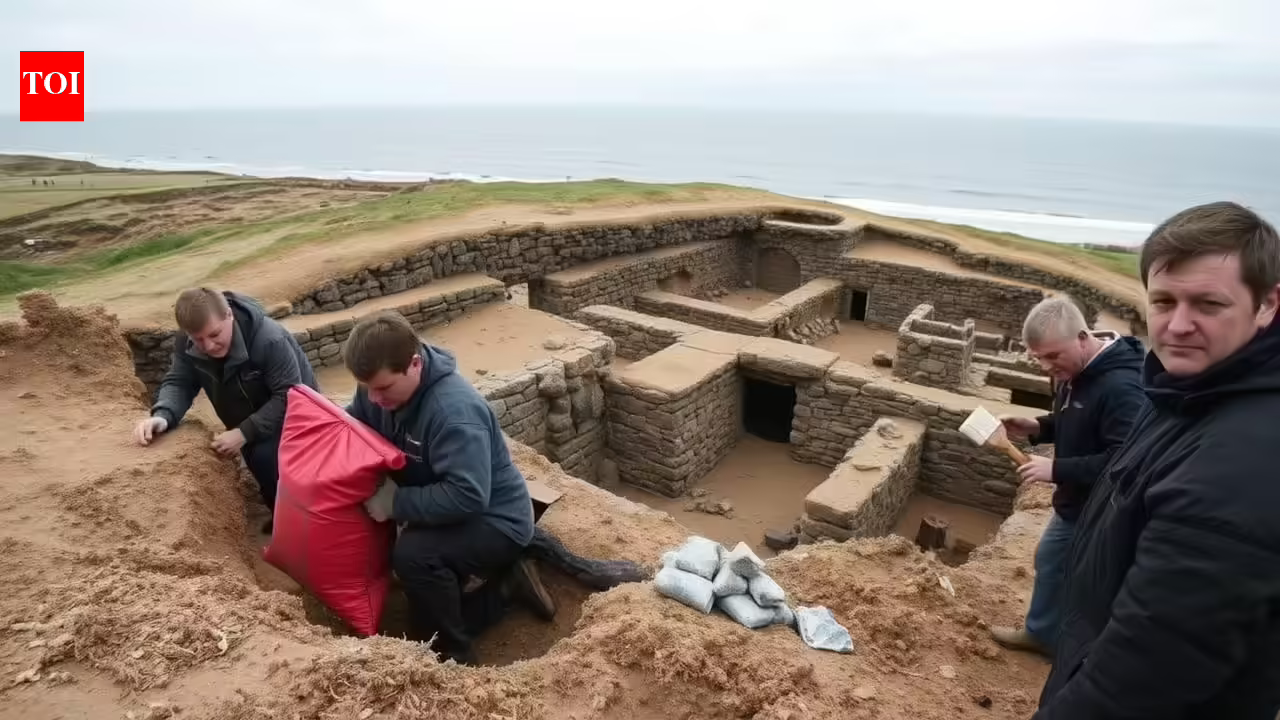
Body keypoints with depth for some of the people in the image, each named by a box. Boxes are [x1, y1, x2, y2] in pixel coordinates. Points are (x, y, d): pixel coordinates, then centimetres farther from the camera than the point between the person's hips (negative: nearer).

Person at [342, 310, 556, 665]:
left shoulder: (455, 410, -35)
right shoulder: (381, 384, -10)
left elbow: (467, 496, -39)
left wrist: (396, 503, -33)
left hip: (495, 520, -9)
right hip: (440, 513, 9)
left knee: (413, 554, -36)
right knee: (424, 624, 14)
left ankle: (455, 657, -13)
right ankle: (509, 581, 26)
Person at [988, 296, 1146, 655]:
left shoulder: (1121, 387, -30)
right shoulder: (1075, 373, 1)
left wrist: (1056, 469, -31)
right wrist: (1037, 428, -1)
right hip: (1074, 502, 10)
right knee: (1050, 562, 24)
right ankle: (1040, 632, 44)